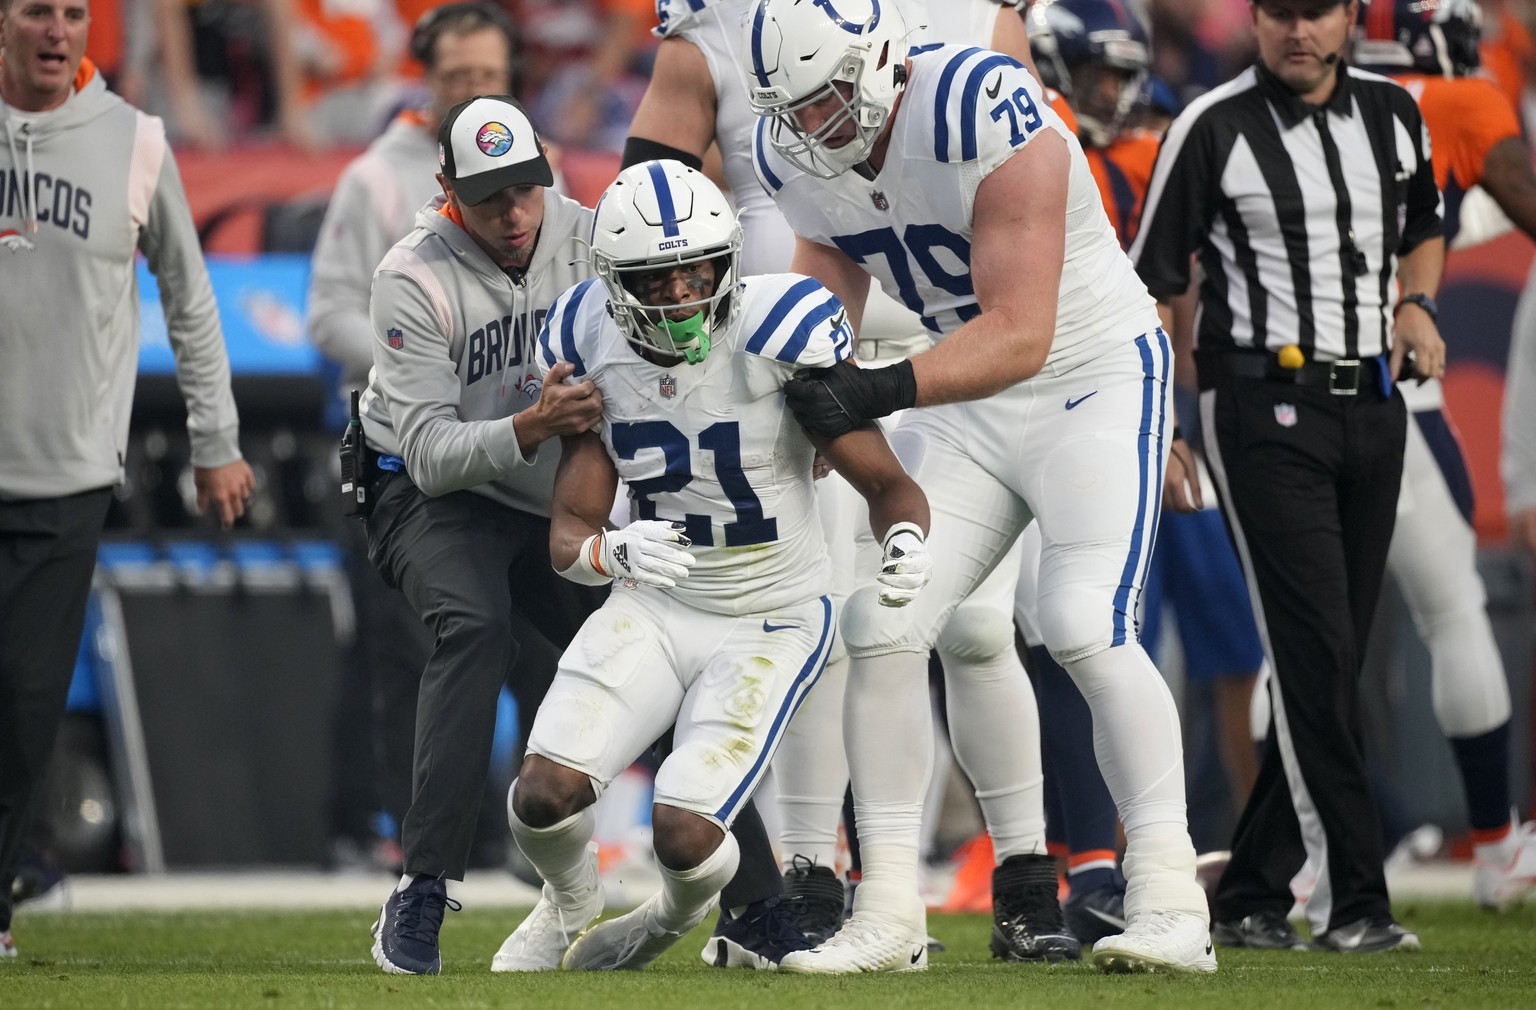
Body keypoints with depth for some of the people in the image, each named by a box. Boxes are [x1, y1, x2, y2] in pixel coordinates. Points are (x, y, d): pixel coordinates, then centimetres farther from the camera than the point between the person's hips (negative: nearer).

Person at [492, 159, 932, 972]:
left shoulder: (778, 330, -21)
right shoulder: (594, 345, -9)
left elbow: (886, 482, -13)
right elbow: (568, 533, -8)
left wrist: (905, 540, -37)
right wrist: (614, 552, -32)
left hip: (773, 622, -3)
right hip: (654, 608, 3)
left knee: (684, 831, -17)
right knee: (545, 795, -14)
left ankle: (680, 910, 24)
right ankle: (569, 900, 24)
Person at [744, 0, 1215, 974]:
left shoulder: (986, 116, -30)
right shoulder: (795, 155, -8)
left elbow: (1020, 336, -32)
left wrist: (877, 392, -41)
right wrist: (813, 375, -7)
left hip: (1095, 382, -7)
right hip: (967, 407, 7)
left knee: (1087, 630, -21)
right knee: (883, 628, -4)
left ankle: (1171, 902, -16)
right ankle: (890, 912, 3)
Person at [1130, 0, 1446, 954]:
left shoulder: (1394, 113, 8)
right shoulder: (1214, 130, -7)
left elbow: (1424, 231, 26)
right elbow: (1151, 285, -3)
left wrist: (1417, 303, 4)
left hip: (1371, 403, 6)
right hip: (1264, 405, -6)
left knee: (1333, 660, 6)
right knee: (1317, 654, -12)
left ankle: (1252, 894, 14)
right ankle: (1353, 903, -11)